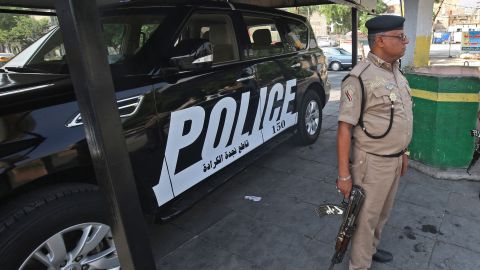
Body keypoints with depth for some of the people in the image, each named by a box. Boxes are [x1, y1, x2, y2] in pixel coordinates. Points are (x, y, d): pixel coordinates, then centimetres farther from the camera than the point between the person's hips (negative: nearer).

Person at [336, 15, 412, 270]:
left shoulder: (396, 70, 7)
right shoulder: (360, 77, -20)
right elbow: (345, 128, -21)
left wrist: (402, 153, 19)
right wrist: (344, 175, -20)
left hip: (394, 159, 8)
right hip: (373, 163, -8)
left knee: (382, 213, 23)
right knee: (366, 217, 8)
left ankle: (371, 248, 46)